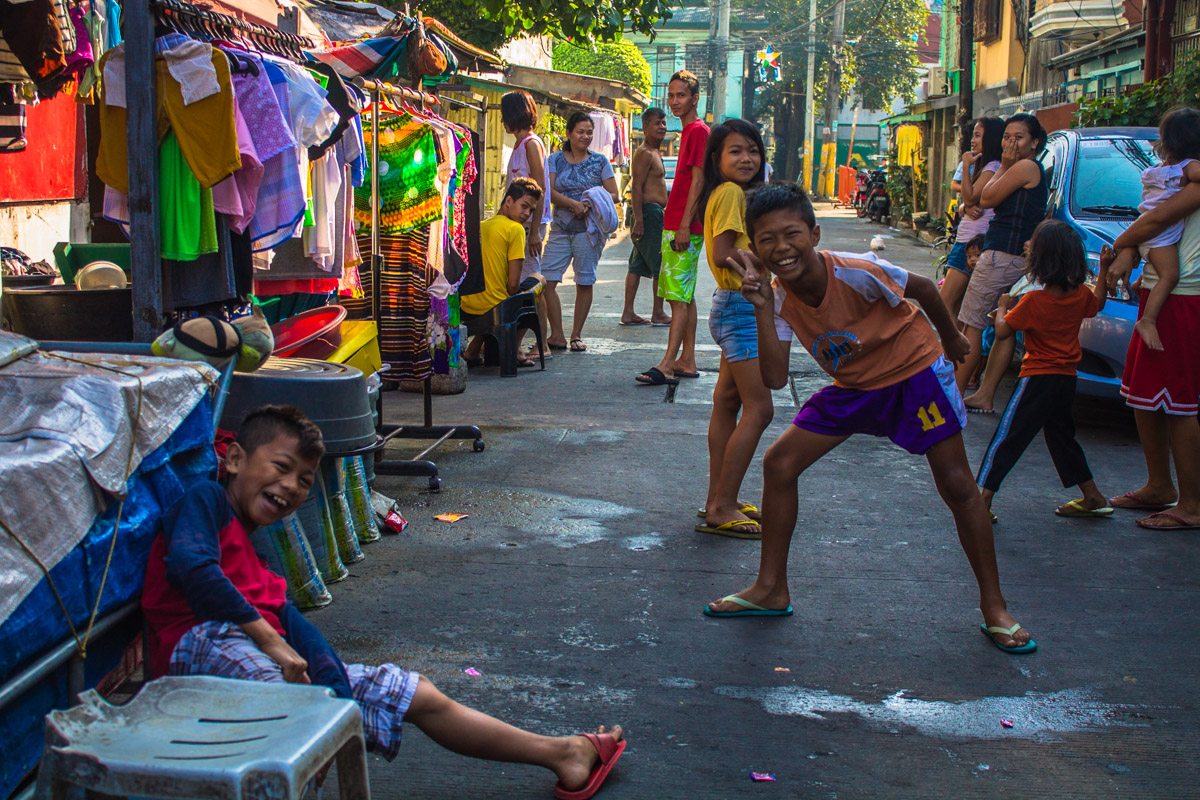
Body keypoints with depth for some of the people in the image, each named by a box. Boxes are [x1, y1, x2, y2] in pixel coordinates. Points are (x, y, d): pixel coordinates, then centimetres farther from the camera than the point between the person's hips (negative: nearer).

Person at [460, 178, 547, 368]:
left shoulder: (478, 227, 11)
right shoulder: (515, 229, -9)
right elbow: (513, 284, -13)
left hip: (466, 310, 6)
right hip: (495, 308, -6)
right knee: (538, 280, 21)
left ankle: (472, 350, 25)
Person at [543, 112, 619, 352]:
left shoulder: (599, 161, 6)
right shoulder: (555, 159, 8)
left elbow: (613, 195, 3)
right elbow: (549, 191, -3)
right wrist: (573, 204, -19)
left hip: (589, 229, -1)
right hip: (560, 228, 1)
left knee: (584, 282, 2)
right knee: (546, 280, -7)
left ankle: (576, 335, 13)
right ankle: (557, 336, 2)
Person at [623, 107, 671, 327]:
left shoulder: (654, 153, 19)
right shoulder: (645, 154, -13)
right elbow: (637, 188, -20)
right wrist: (639, 220, -25)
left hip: (654, 213, 10)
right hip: (649, 212, -10)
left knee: (638, 265, 9)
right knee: (661, 266, -5)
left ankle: (628, 313, 12)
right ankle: (658, 313, 1)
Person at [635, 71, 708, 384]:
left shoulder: (698, 131, -10)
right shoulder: (688, 131, 19)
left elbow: (698, 181, -17)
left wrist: (684, 226, -21)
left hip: (685, 227, -10)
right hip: (676, 226, 10)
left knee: (680, 295, -12)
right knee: (684, 295, 10)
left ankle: (667, 363, -15)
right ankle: (686, 361, 13)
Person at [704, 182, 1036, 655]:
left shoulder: (855, 273, -30)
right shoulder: (780, 299, -15)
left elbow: (922, 289, -12)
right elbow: (775, 379, -24)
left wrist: (952, 340, 4)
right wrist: (762, 311, -32)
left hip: (915, 371, -5)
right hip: (853, 386, 5)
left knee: (956, 486, -9)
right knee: (779, 465, -4)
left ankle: (994, 608, 7)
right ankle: (771, 590, 9)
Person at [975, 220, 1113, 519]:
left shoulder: (1034, 301, -18)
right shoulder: (1081, 296, 0)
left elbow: (1001, 332, -13)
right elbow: (1098, 302, 24)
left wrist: (1002, 306, 4)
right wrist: (1104, 269, 32)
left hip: (1037, 379, -6)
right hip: (1067, 379, 6)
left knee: (1006, 439, -3)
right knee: (1062, 437, 22)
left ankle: (982, 501, -8)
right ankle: (1093, 497, 25)